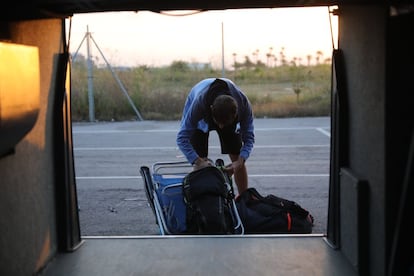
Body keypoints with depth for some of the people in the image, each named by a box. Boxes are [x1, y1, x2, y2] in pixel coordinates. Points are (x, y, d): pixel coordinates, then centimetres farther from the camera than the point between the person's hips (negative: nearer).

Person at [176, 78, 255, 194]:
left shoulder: (244, 104, -38)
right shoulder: (199, 103, -44)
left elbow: (249, 137, -28)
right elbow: (182, 137, -40)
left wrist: (240, 161, -44)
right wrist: (198, 161, -52)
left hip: (228, 114, 2)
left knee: (237, 158, -5)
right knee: (200, 164, -15)